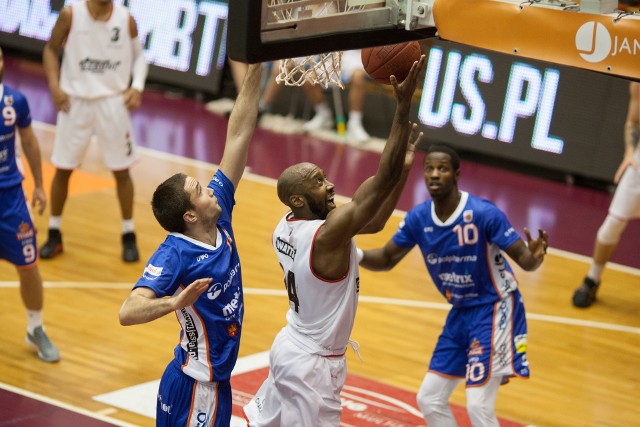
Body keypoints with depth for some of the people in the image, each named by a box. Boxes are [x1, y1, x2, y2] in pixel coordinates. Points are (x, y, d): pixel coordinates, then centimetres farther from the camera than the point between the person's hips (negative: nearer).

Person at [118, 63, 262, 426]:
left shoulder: (219, 216, -3)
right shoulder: (174, 255, -24)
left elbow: (239, 135, -4)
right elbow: (128, 312, -36)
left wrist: (256, 68, -7)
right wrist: (176, 302, -53)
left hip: (216, 380, 8)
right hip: (196, 389, -8)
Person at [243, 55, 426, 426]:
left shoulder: (287, 227, 0)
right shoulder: (329, 234, -27)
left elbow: (374, 222, 7)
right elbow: (384, 180, -33)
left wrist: (404, 166, -2)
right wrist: (404, 106, -34)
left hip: (292, 348, 9)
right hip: (314, 365, -9)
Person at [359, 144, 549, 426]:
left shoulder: (483, 213, -24)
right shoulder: (418, 218, -7)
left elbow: (522, 259, -21)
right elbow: (387, 259, 3)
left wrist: (534, 257, -45)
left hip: (494, 308, -7)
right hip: (461, 312, 7)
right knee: (429, 400, 10)